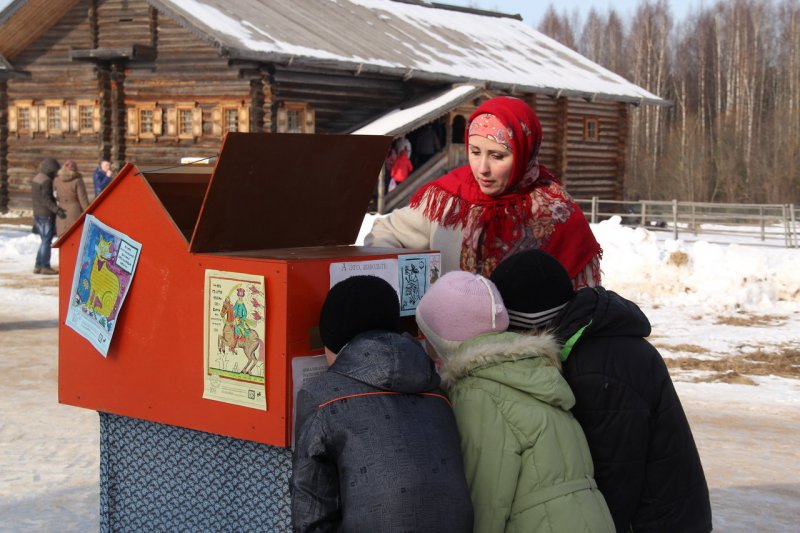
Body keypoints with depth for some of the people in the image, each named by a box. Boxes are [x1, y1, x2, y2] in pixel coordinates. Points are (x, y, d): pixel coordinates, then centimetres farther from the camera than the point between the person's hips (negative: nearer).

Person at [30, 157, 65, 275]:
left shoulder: (36, 178, 13)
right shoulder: (46, 181, -16)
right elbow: (46, 199, -23)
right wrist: (56, 210, -29)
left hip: (37, 213, 9)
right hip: (46, 214, -9)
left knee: (45, 241, 15)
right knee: (47, 241, -3)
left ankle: (38, 266, 15)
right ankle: (45, 266, -1)